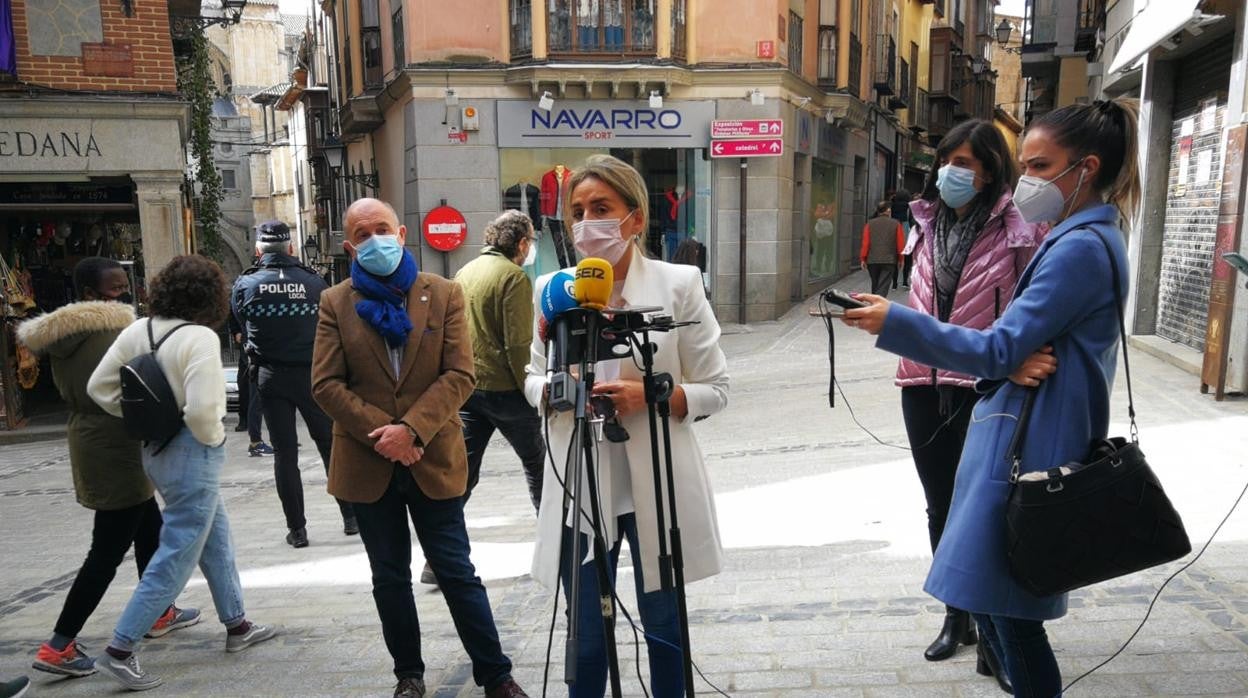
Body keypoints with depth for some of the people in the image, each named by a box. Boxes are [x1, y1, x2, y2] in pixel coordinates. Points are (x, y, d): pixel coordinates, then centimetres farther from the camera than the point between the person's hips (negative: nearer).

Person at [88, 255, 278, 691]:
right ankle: (119, 651, 9)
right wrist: (213, 438, -10)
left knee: (217, 541, 21)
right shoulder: (200, 337, -20)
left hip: (158, 449, 9)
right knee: (176, 557, 3)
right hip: (191, 454, -9)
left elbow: (98, 387, 6)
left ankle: (237, 627, 33)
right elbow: (201, 408, -29)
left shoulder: (138, 330, 3)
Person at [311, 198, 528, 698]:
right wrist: (381, 432, -14)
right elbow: (325, 384, -3)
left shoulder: (444, 294, 0)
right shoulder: (336, 303, 3)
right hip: (368, 465, 2)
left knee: (457, 573, 5)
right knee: (390, 579, 14)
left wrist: (411, 429, -18)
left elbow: (460, 375, -7)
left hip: (433, 459, -2)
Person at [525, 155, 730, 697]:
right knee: (586, 636, 14)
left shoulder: (679, 283, -6)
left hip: (657, 486, -1)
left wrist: (650, 396, -20)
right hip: (582, 487, 2)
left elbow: (715, 388, -3)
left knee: (663, 626, 16)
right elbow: (533, 379, 10)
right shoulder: (553, 289, 1)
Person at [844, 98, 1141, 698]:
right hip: (1019, 439, 10)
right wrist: (1017, 364, -10)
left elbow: (1001, 350, -22)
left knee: (1009, 612, 0)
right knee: (995, 607, 18)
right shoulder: (1084, 239, 17)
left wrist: (896, 323, -24)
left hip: (1029, 449, -10)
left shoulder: (1081, 248, -16)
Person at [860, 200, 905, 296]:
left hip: (872, 260, 2)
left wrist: (863, 259, 4)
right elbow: (900, 244, 0)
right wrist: (900, 259, 12)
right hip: (889, 261, -2)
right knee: (883, 286, -5)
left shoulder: (870, 224, 0)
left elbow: (865, 243, -3)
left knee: (875, 285, 18)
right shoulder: (896, 224, -1)